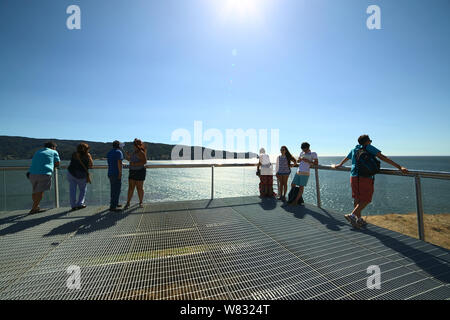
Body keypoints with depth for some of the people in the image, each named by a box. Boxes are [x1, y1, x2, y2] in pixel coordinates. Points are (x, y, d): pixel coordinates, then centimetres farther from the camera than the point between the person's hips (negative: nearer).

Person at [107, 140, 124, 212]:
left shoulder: (109, 153, 16)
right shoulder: (119, 152, -9)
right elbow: (119, 163, -20)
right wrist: (120, 173, -20)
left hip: (110, 173, 9)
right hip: (116, 174, -9)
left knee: (113, 189, 17)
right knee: (116, 190, -7)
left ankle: (114, 204, 27)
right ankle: (113, 207, -7)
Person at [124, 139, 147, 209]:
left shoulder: (141, 152, -13)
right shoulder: (134, 152, 13)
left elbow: (144, 161, -24)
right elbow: (129, 159, 25)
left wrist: (135, 164, -27)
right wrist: (127, 156, 3)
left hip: (140, 172, -7)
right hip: (132, 172, 7)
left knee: (140, 188, 1)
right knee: (130, 188, 2)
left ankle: (141, 202, 16)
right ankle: (128, 203, 7)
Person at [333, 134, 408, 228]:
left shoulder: (354, 149, 16)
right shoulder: (369, 148, 0)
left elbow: (345, 159, 32)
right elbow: (382, 157, -10)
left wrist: (338, 165, 50)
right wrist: (399, 167, -12)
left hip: (353, 177, 6)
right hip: (365, 177, -6)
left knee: (357, 198, 14)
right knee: (366, 200, 3)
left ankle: (358, 219, 22)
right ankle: (352, 215, -7)